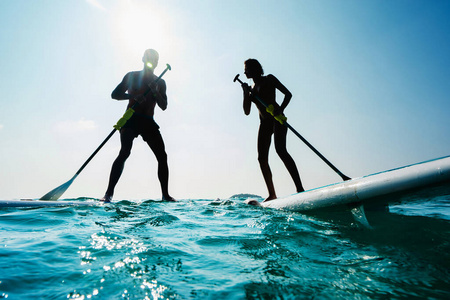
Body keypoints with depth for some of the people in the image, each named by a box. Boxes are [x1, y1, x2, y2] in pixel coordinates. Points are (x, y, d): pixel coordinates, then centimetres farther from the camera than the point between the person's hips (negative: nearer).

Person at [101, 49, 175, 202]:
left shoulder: (160, 82, 16)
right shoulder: (132, 76, 10)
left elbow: (163, 106, 8)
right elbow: (114, 94, 4)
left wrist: (155, 92, -10)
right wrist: (133, 96, -14)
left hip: (148, 122, 3)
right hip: (131, 119, -3)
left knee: (162, 156, -7)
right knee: (124, 152, -23)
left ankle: (165, 194, 0)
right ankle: (109, 193, -23)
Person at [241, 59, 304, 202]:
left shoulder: (269, 79, 5)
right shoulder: (252, 88, 19)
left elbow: (288, 94, -1)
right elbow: (247, 111, 14)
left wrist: (280, 110, -19)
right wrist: (246, 93, 1)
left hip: (277, 119, -6)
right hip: (264, 123, 6)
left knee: (280, 150, -25)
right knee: (262, 158, -2)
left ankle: (300, 188, -29)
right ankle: (272, 194, 3)